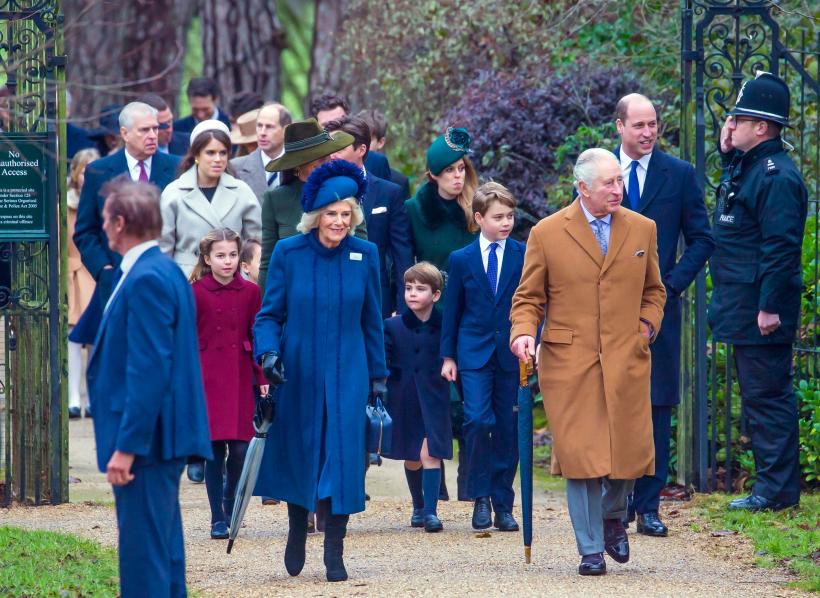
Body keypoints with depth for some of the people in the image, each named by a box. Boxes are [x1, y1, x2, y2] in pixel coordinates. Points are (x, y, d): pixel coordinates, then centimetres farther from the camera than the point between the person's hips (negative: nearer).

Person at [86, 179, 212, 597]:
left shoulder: (146, 280, -17)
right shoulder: (165, 271, 15)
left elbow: (150, 370, -22)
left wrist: (127, 446, -22)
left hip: (147, 437, -11)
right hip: (162, 437, 11)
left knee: (143, 551, -9)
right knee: (162, 548, 15)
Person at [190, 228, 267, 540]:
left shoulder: (250, 292, 4)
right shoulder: (195, 293, -2)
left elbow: (257, 337, 9)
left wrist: (262, 379, 5)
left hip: (241, 380, 2)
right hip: (208, 380, -2)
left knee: (240, 449, -1)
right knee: (215, 448, -2)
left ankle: (230, 509, 19)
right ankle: (218, 520, 7)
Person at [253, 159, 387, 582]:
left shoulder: (365, 254, 0)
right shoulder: (288, 253, -5)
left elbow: (372, 321, 8)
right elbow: (269, 314, 0)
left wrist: (377, 376, 10)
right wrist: (267, 353, -18)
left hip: (346, 373, 0)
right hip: (297, 372, 0)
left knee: (343, 454, -8)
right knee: (297, 453, 10)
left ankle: (334, 553, 0)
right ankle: (297, 528, 36)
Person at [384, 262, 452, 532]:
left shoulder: (444, 327, -2)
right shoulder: (392, 327, 1)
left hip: (434, 401, -2)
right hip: (403, 401, 2)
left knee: (430, 454, -13)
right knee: (412, 458, 13)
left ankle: (430, 511, -15)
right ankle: (418, 507, 32)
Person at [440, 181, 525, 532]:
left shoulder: (524, 256, 4)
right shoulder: (461, 260, 5)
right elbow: (452, 310, 9)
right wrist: (448, 356, 7)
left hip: (512, 354, 1)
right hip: (474, 355, -1)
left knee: (508, 431, 3)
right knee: (478, 420, -17)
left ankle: (502, 504, 12)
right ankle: (481, 497, -4)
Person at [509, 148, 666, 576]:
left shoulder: (642, 229, 9)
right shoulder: (546, 234, 1)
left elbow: (654, 291, 22)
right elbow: (528, 296, 6)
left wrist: (647, 324, 5)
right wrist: (523, 331, -12)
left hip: (626, 360, 2)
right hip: (569, 361, -2)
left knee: (630, 451, -1)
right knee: (581, 455, -5)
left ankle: (613, 517, 31)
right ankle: (590, 549, 5)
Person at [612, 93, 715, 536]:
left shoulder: (679, 175, 5)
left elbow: (701, 239, 6)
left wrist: (670, 285, -5)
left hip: (659, 306, 0)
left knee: (656, 408, -1)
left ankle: (648, 505, 2)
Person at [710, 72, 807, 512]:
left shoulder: (777, 177, -18)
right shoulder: (747, 167, 13)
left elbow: (781, 248, -22)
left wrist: (770, 307, -24)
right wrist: (727, 153, 16)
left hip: (761, 312, -10)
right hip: (743, 308, 10)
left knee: (766, 396, -6)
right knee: (758, 395, 14)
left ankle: (777, 489, -2)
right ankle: (771, 483, 20)